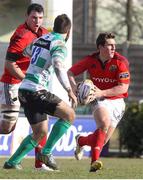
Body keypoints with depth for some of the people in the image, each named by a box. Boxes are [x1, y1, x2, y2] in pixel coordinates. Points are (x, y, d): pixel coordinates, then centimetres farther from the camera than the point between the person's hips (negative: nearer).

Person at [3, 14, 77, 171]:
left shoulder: (40, 39, 17)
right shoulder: (59, 44, -8)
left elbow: (26, 51, 38)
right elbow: (58, 67, -26)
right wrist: (69, 91, -22)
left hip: (24, 90, 9)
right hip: (36, 91, -9)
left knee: (40, 132, 17)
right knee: (69, 114, -6)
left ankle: (12, 162, 14)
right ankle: (46, 152, -9)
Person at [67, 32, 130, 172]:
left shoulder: (121, 62, -14)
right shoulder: (91, 60, -7)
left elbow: (123, 88, -18)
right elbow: (70, 73, 3)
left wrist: (102, 92, -28)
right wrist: (74, 86, -18)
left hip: (116, 102, 1)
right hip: (99, 101, -1)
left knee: (102, 140, 2)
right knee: (104, 123, -33)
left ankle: (81, 140, 35)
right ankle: (95, 161, -32)